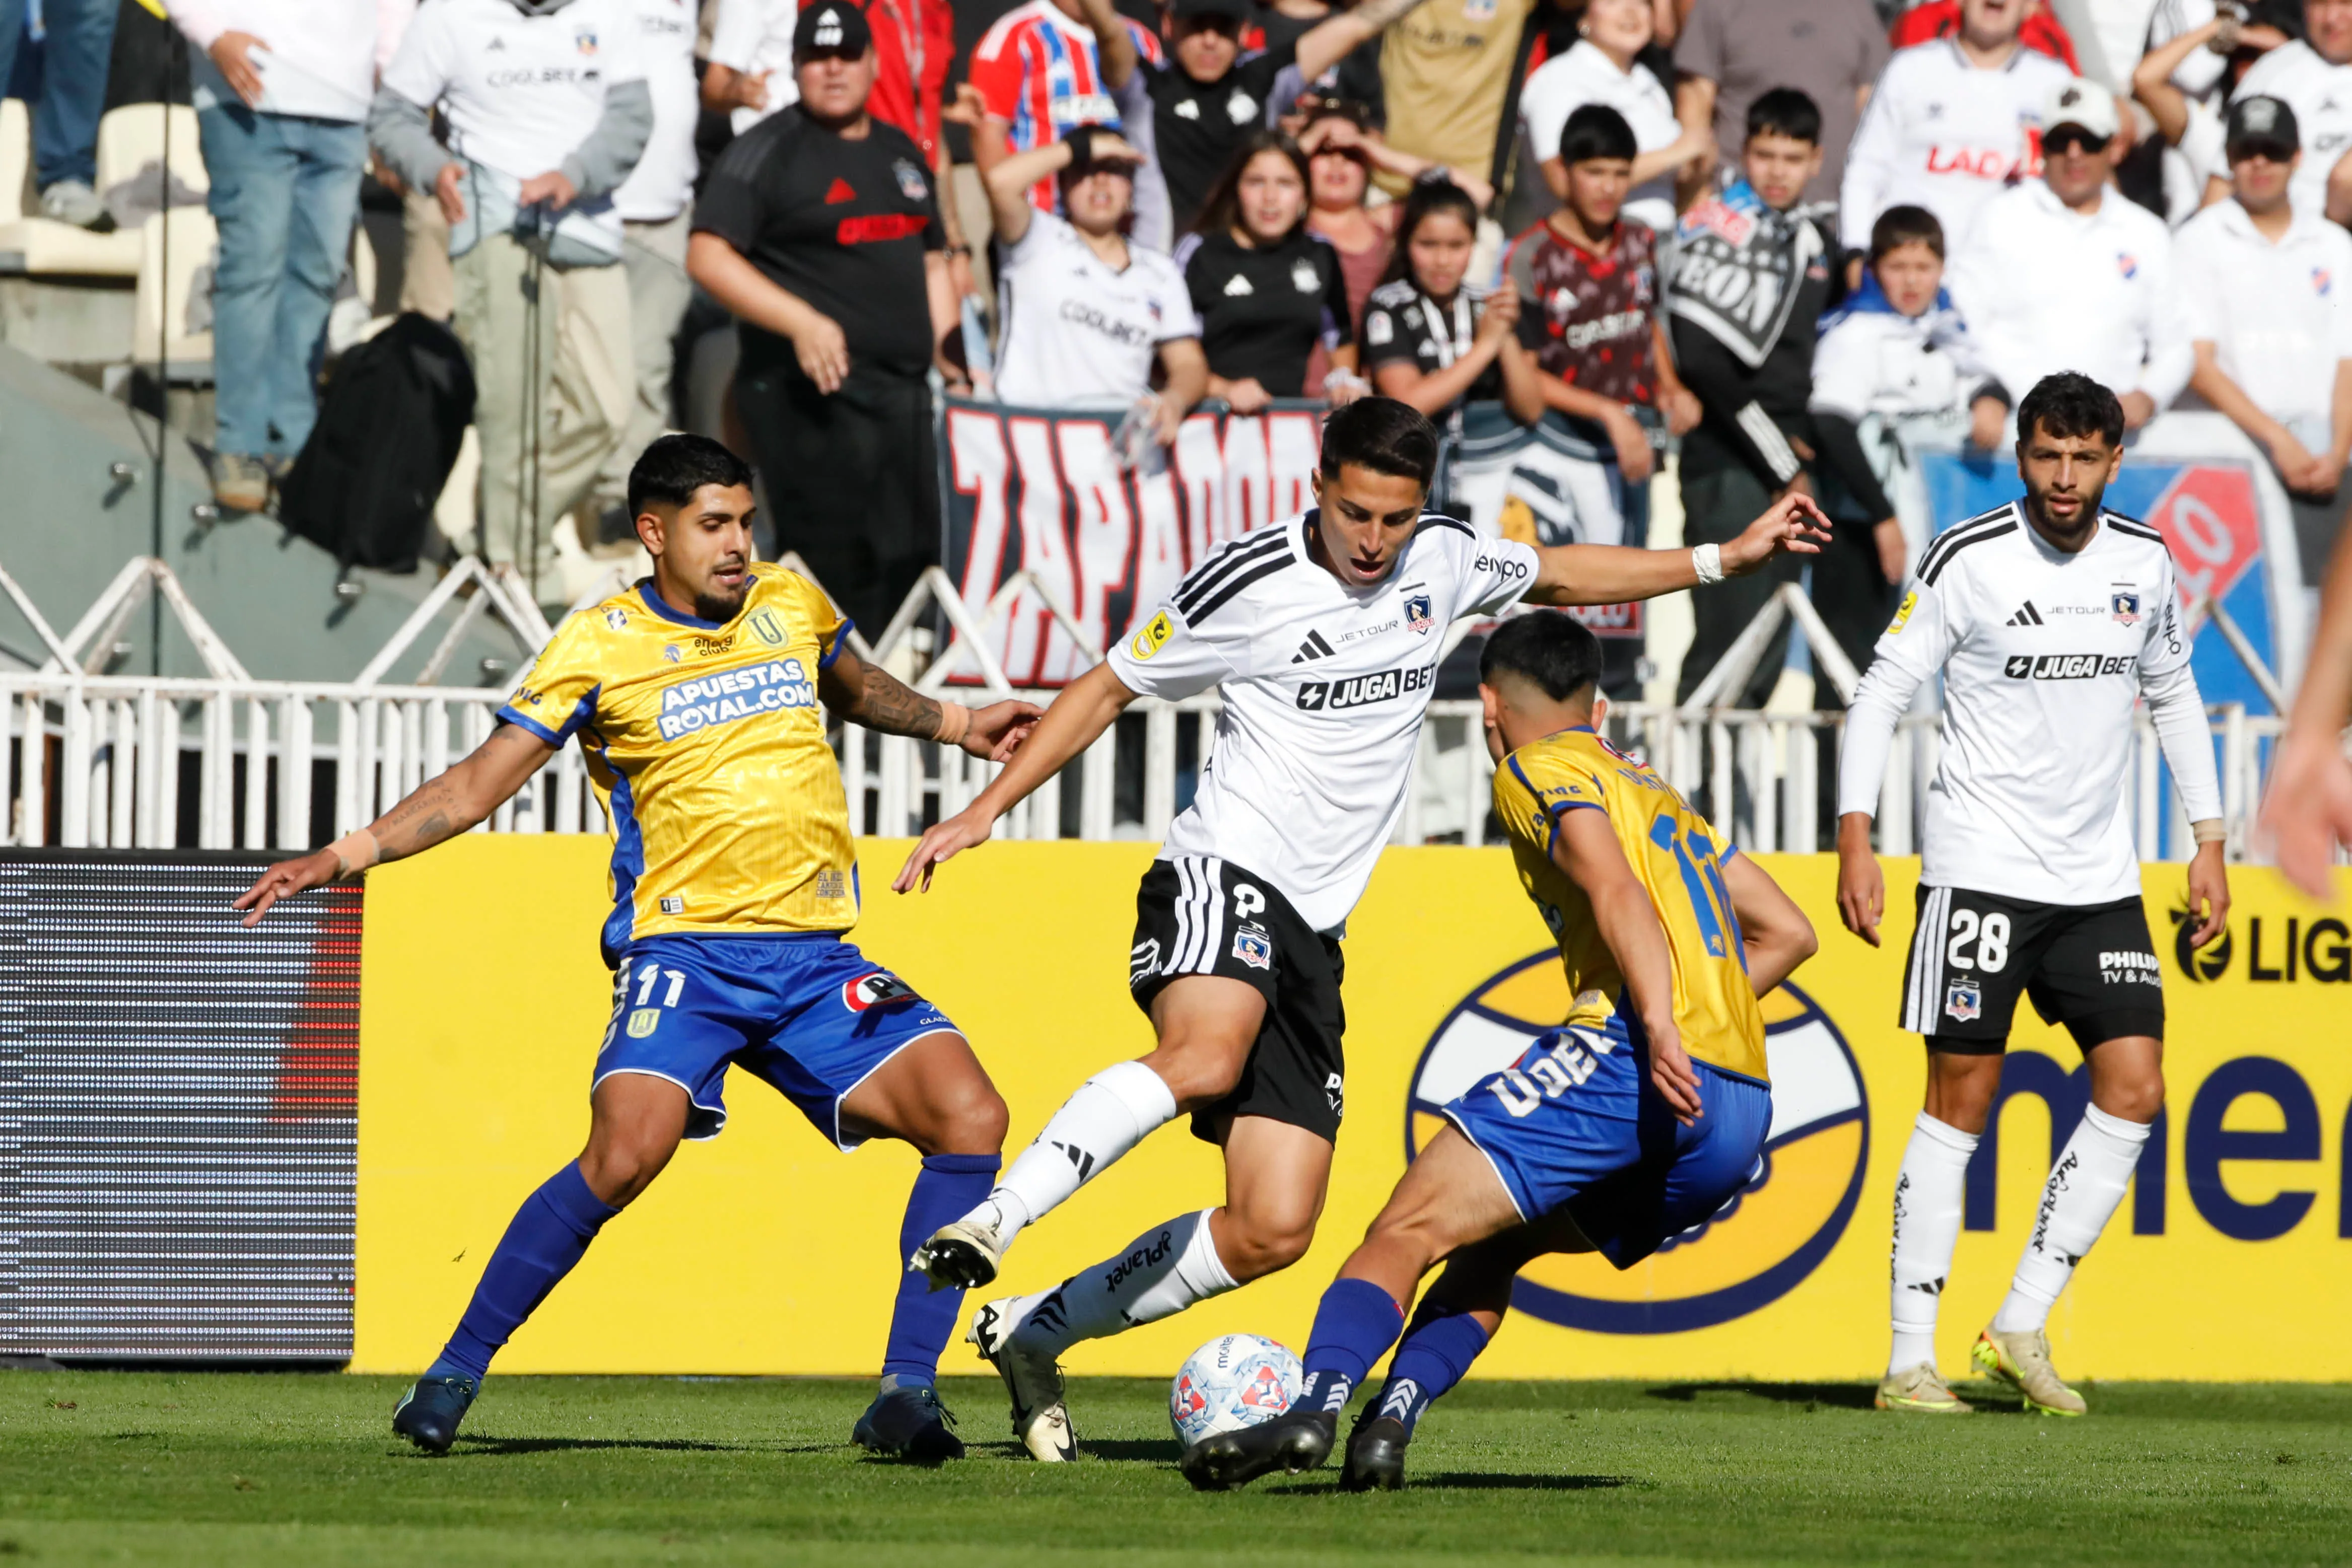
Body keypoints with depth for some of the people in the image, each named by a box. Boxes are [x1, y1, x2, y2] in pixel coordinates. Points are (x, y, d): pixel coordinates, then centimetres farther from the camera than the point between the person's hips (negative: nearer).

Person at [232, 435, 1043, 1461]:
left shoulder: (792, 605, 12)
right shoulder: (601, 645, -2)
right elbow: (480, 782, -3)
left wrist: (955, 725, 35)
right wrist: (345, 855, -12)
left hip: (816, 958, 5)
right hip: (684, 952, -5)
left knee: (970, 1116, -14)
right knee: (626, 1152, -28)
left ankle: (905, 1393, -7)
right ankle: (453, 1375, -12)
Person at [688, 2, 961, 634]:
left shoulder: (900, 153, 18)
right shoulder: (768, 150, -4)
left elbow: (932, 264, 26)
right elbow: (708, 256, -12)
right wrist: (802, 322, -22)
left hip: (903, 390, 7)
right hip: (812, 393, -7)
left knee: (912, 561, 6)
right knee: (833, 561, -12)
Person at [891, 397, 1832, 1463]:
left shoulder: (1443, 561, 7)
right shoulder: (1247, 586, -9)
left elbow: (1555, 576, 28)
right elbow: (1109, 689, 3)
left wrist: (1723, 559, 27)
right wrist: (986, 809, -1)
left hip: (1311, 935, 6)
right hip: (1222, 874, -6)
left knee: (1274, 1232, -3)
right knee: (1205, 1057, -40)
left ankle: (1031, 1333, 10)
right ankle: (995, 1218, -39)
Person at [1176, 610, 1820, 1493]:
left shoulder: (1538, 772, 7)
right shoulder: (1656, 791, 32)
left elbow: (1617, 890, -12)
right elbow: (1787, 932, 31)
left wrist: (1659, 1028, -24)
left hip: (1632, 1059, -8)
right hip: (1745, 1114, 8)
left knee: (1410, 1230, -12)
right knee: (1488, 1243, 20)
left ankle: (1314, 1406, -35)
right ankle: (1390, 1420, -1)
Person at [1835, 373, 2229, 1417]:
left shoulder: (2145, 564, 5)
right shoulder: (1968, 561, -9)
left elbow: (2174, 695, 20)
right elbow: (1882, 692, -5)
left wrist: (2207, 842, 16)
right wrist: (1856, 840, -12)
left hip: (2100, 879, 5)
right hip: (1981, 866, -5)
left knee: (2133, 1090, -5)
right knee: (1960, 1101, -6)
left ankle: (2022, 1326, 4)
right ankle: (1910, 1361, -2)